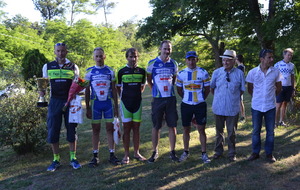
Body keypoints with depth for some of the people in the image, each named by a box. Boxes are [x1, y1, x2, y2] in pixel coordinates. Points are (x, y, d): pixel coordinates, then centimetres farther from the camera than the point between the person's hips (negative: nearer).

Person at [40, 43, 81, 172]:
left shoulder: (73, 67, 6)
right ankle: (56, 160, 13)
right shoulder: (47, 67, 8)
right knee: (53, 131, 1)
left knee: (71, 130, 4)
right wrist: (42, 91, -8)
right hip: (54, 101, 1)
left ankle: (73, 158, 15)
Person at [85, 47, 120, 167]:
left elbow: (114, 90, 7)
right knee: (96, 129, 4)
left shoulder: (110, 71, 4)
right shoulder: (89, 72, 4)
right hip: (95, 103, 0)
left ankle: (112, 154, 11)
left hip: (109, 103, 0)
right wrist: (87, 108, 3)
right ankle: (95, 156, 12)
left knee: (110, 128, 3)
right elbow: (87, 91, 6)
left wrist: (116, 107, 3)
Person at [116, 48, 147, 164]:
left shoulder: (142, 71, 5)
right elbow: (118, 87, 7)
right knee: (126, 128, 1)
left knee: (136, 128, 8)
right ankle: (126, 155, 9)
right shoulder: (122, 71, -2)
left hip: (137, 102, 3)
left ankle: (137, 153, 18)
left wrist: (138, 94, 7)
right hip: (125, 102, -2)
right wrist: (123, 97, 1)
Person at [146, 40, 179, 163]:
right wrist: (155, 91, 8)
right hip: (158, 99, -2)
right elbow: (149, 79, 8)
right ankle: (155, 152, 17)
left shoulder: (173, 63, 5)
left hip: (171, 98, 2)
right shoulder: (152, 63, -3)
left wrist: (170, 89, 10)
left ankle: (172, 152, 16)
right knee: (156, 126, 4)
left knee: (172, 126, 4)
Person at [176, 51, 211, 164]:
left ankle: (204, 154, 13)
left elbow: (207, 89, 5)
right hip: (186, 105, 2)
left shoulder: (203, 73, -4)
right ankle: (186, 152, 24)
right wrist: (187, 99, 9)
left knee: (201, 129, 2)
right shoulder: (181, 74, 1)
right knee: (186, 130, 10)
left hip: (200, 105, -1)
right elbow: (179, 90, 12)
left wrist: (201, 99, 7)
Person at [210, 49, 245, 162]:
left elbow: (242, 90, 6)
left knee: (232, 132, 10)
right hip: (219, 107, 1)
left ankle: (232, 153, 27)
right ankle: (218, 151, 33)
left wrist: (233, 97, 4)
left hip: (233, 108, -1)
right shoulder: (217, 72, -2)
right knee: (219, 131, 16)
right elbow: (212, 88, 11)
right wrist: (219, 97, 10)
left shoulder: (239, 73, -5)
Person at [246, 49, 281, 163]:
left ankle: (269, 153, 24)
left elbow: (278, 88, 8)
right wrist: (257, 97, 10)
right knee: (256, 131, 10)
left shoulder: (276, 72, -5)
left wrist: (270, 96, 11)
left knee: (270, 131, 9)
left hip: (270, 106, 1)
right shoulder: (252, 72, -7)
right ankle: (255, 153, 25)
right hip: (256, 106, 0)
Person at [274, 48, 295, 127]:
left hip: (289, 87, 5)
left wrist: (293, 88, 10)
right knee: (278, 105, -4)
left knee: (285, 105, 9)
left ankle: (282, 121, 16)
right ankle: (276, 122, 4)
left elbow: (292, 77, 14)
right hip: (280, 87, -5)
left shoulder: (292, 65, 9)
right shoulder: (277, 65, -6)